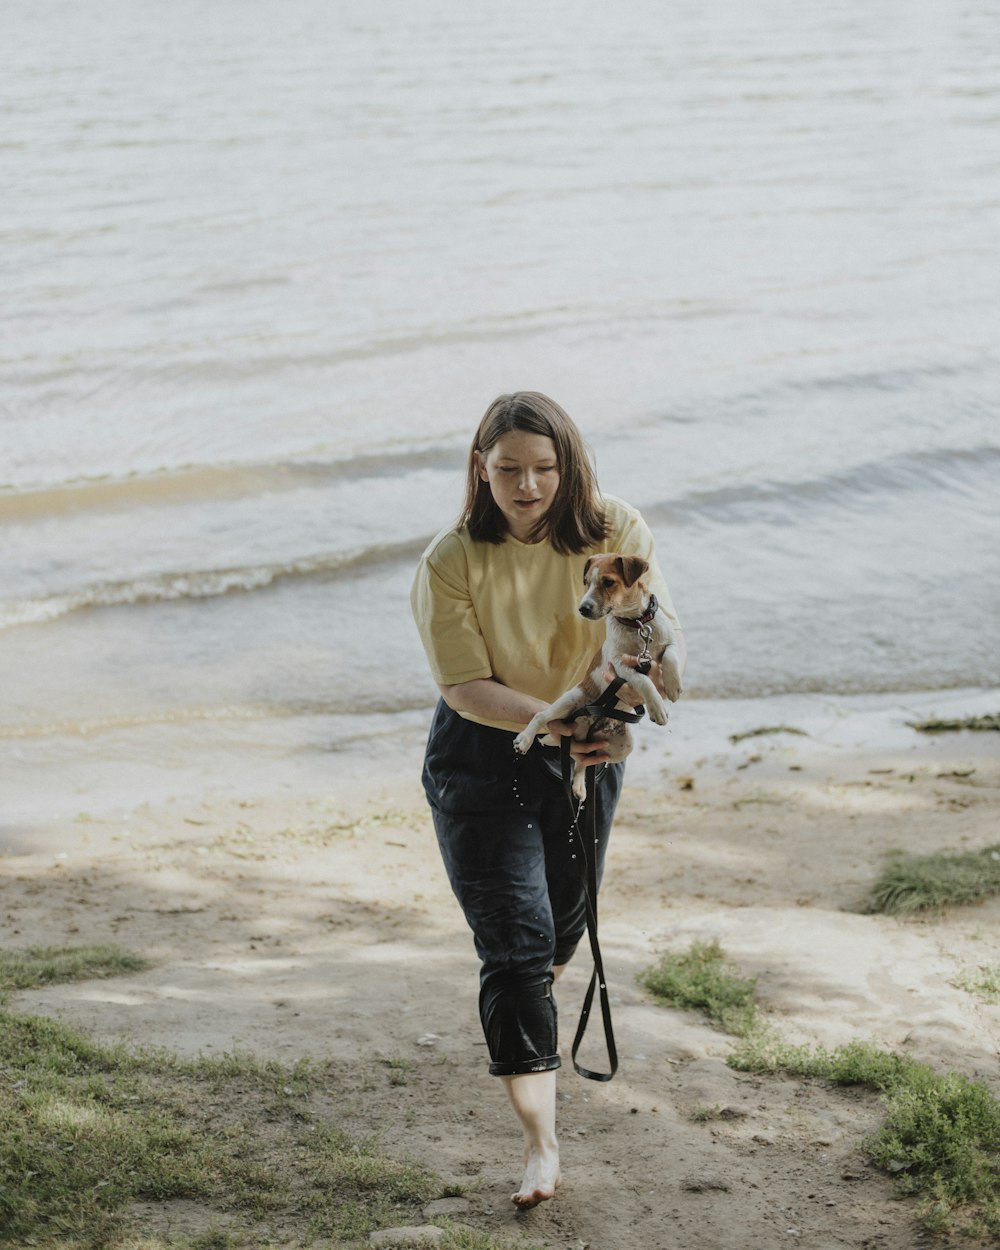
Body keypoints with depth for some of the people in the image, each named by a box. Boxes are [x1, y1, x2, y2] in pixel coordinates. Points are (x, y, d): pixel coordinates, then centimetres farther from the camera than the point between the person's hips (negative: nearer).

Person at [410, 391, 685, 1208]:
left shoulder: (612, 534, -13)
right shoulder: (451, 563, -18)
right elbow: (466, 687, -21)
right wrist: (556, 721, -37)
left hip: (585, 752, 4)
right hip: (483, 761, -3)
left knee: (564, 921, 23)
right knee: (514, 942, -11)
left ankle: (527, 1020, 57)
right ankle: (541, 1140, -8)